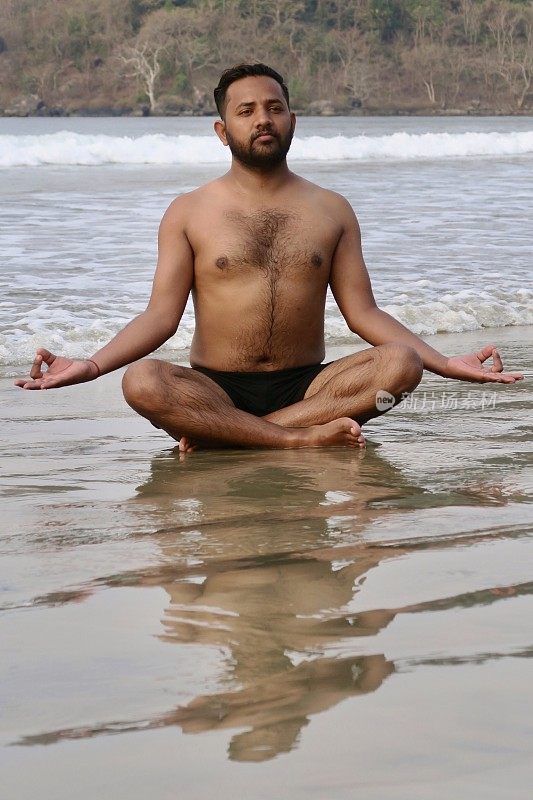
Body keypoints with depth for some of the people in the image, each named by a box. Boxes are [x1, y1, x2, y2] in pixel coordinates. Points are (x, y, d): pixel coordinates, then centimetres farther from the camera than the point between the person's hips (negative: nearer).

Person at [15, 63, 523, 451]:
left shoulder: (331, 210, 12)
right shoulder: (188, 213, 7)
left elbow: (362, 312, 8)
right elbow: (161, 316, -1)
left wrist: (446, 364, -4)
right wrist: (91, 366, -17)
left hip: (306, 387, 2)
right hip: (215, 391, -2)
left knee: (400, 363, -27)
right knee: (142, 382, -32)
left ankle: (222, 436, -28)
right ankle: (304, 437, -31)